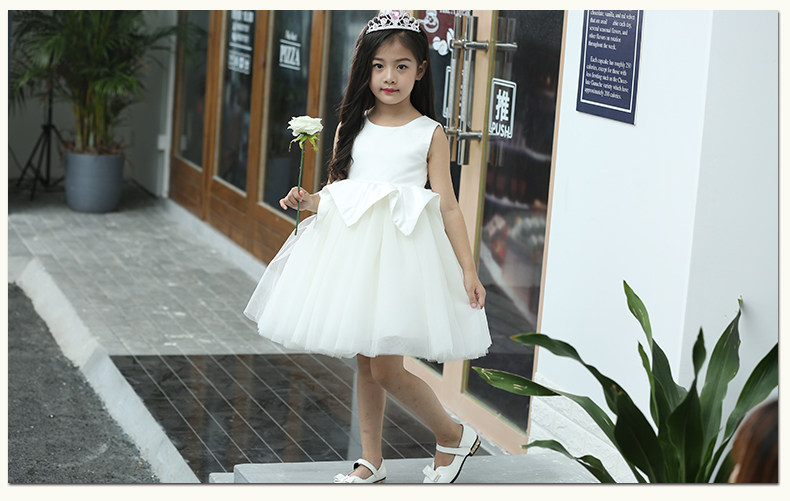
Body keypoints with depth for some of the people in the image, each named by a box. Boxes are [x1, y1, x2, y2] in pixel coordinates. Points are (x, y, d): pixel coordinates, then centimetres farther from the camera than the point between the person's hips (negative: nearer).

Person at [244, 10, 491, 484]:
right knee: (365, 361, 11)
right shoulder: (352, 128, 9)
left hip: (402, 250, -4)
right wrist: (308, 201, -6)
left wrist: (468, 268, -7)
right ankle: (372, 461, 24)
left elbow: (448, 205, -2)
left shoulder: (430, 133, 0)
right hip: (352, 248, 5)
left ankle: (454, 435, 14)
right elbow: (335, 191, 16)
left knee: (386, 368, -8)